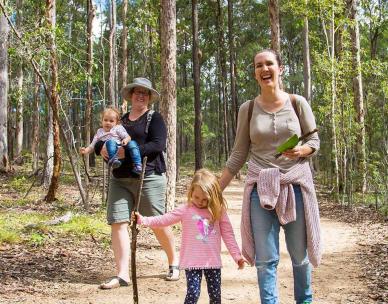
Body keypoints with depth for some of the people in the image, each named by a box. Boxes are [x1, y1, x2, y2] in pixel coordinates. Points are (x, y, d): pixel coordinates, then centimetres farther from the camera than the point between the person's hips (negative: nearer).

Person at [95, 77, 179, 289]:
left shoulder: (154, 119, 2)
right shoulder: (120, 120, 18)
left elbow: (157, 145, -14)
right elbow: (100, 140, 21)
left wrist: (127, 152, -21)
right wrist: (102, 148, -4)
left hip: (148, 178, -5)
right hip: (119, 180, 5)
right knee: (117, 222, -6)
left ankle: (174, 262, 25)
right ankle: (122, 274, -4)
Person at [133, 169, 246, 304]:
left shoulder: (219, 211, 0)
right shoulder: (185, 210, -4)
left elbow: (228, 234, 3)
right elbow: (163, 220, -7)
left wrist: (236, 255, -1)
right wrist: (142, 219, -17)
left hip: (213, 262, 2)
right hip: (192, 262, -2)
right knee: (193, 293, -7)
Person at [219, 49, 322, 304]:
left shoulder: (297, 103, 1)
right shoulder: (248, 109, 3)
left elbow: (314, 141, 6)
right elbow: (239, 154, 6)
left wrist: (300, 151, -17)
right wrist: (217, 189, 2)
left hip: (295, 184, 0)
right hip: (261, 187, 0)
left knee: (300, 254, 9)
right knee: (265, 258, 1)